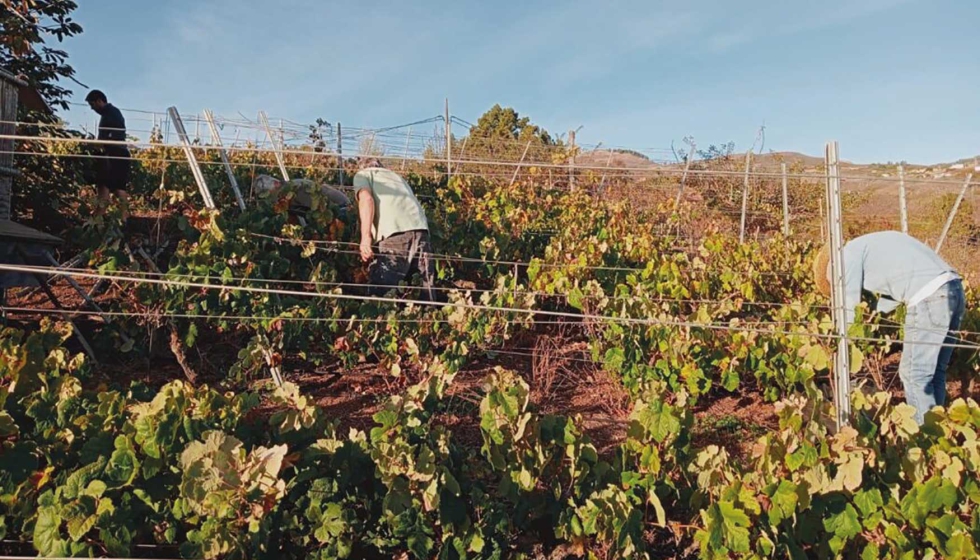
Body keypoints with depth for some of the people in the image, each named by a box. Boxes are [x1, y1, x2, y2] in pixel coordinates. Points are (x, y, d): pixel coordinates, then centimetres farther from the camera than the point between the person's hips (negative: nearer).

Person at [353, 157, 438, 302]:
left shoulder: (363, 174, 22)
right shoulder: (397, 176, 39)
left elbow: (366, 199, 2)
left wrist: (365, 237, -9)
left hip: (395, 232, -5)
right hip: (420, 229, 5)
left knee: (381, 293, -3)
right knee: (425, 290, 8)